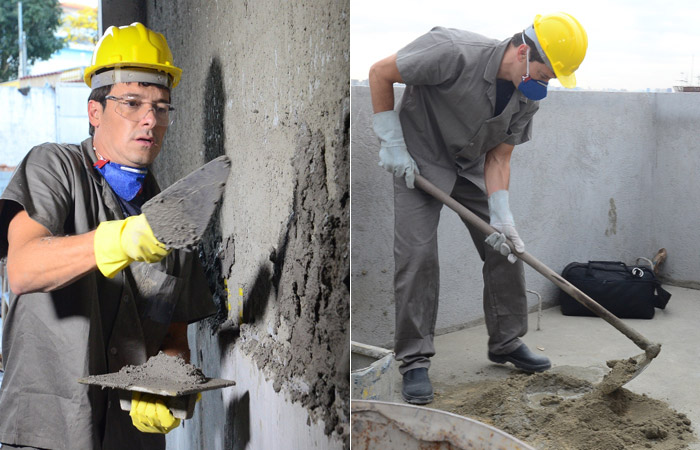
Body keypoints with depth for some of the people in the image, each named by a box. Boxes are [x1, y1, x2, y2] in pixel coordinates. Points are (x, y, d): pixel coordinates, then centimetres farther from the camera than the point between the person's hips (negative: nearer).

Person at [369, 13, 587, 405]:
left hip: (474, 167, 6)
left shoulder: (528, 98, -12)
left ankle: (507, 342, 20)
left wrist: (501, 217, -17)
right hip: (420, 162, -6)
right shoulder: (455, 53, -31)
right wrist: (392, 143, -17)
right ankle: (415, 360, -3)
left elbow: (499, 157, -6)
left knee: (506, 248, 4)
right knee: (417, 255, -13)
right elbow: (380, 73, -20)